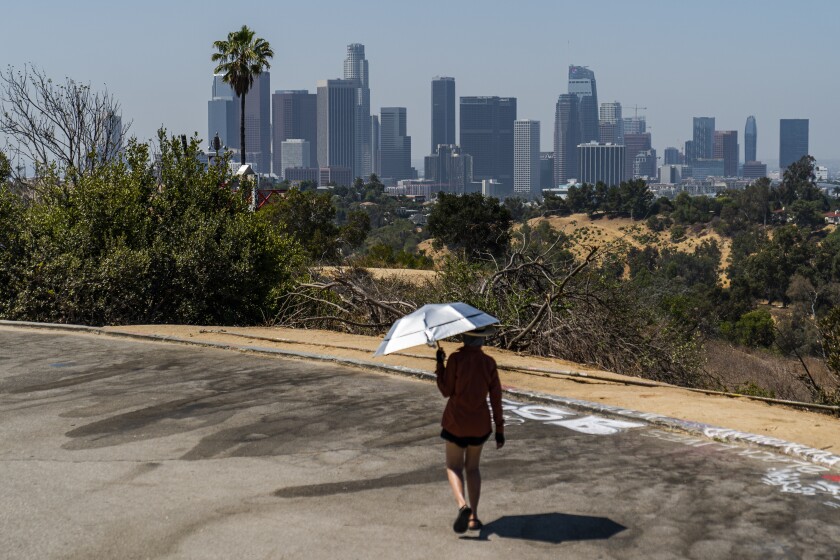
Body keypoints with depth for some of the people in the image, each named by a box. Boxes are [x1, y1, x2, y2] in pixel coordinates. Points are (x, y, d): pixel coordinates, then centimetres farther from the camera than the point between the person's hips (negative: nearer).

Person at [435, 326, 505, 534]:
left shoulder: (455, 359, -13)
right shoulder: (489, 362, -4)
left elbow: (446, 391, -8)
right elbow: (496, 397, -2)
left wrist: (439, 364, 0)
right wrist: (500, 429, 4)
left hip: (456, 421, -3)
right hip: (480, 423, 3)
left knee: (454, 467, 11)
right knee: (472, 467, 19)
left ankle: (462, 505, -16)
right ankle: (474, 516, 10)